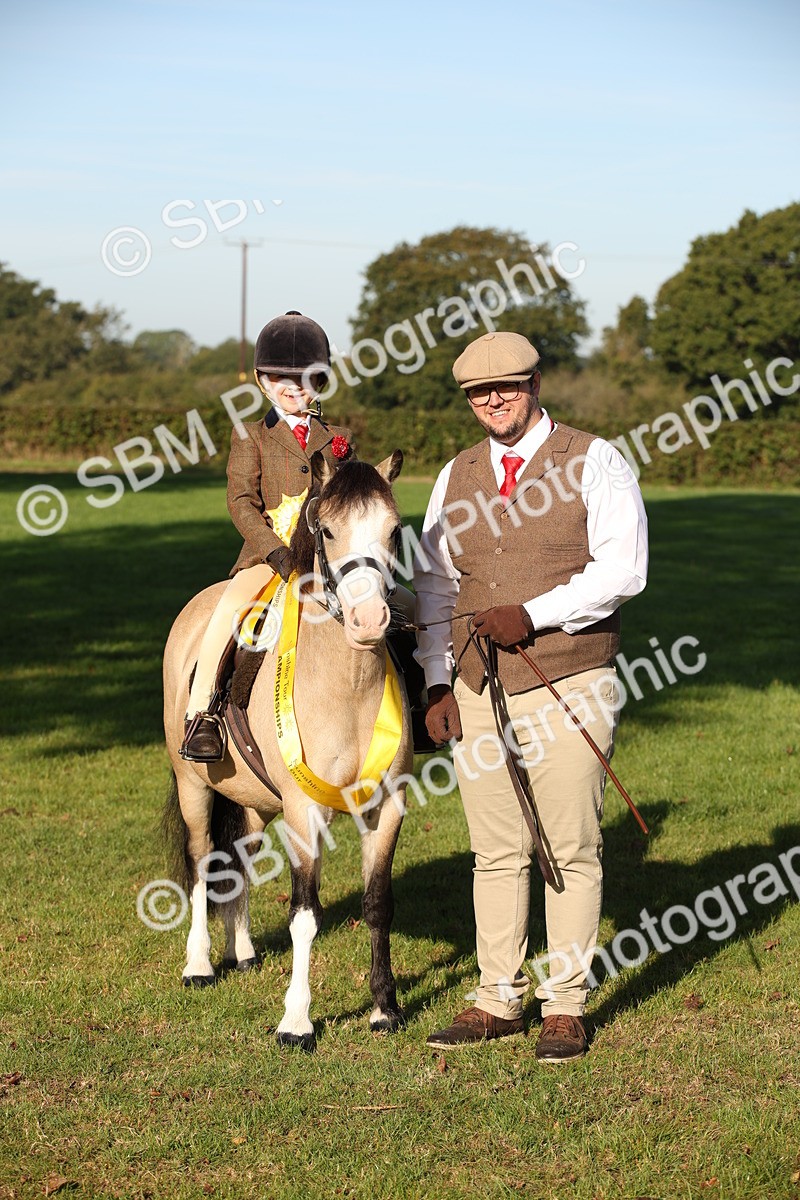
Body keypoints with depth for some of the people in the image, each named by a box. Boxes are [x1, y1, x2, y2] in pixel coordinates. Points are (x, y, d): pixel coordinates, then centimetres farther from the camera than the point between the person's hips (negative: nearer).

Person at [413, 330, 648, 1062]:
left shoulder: (594, 462, -3)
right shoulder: (457, 478, 12)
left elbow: (622, 569, -12)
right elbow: (434, 583, 14)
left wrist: (532, 616, -19)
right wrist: (438, 683, 5)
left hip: (567, 689, -4)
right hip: (478, 692, 4)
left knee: (571, 853, 1)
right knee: (495, 854, 8)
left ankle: (565, 1007, 9)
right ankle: (499, 1000, 17)